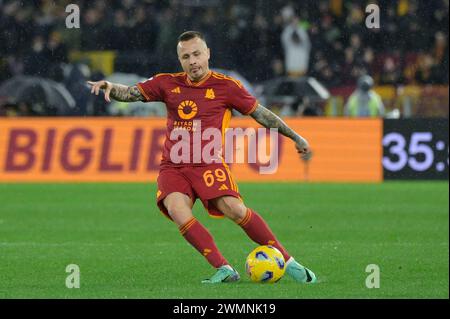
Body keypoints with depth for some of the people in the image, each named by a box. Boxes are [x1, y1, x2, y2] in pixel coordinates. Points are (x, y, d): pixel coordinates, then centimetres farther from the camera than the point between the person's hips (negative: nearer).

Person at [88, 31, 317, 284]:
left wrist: (295, 137, 10)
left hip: (208, 164, -2)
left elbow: (260, 113, 8)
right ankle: (224, 270, -26)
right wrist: (110, 87, -14)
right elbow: (131, 93, 8)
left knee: (233, 208, -26)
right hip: (173, 166, 3)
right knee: (177, 209, -28)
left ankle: (287, 261, -12)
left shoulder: (226, 86, 2)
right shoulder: (168, 84, 9)